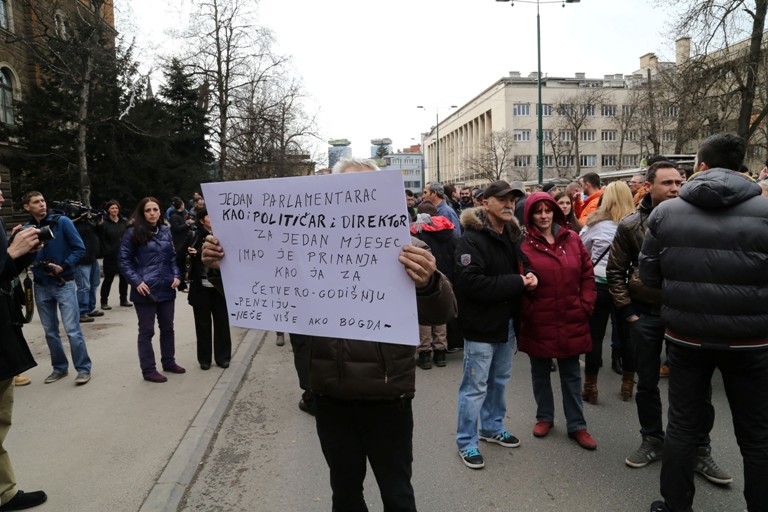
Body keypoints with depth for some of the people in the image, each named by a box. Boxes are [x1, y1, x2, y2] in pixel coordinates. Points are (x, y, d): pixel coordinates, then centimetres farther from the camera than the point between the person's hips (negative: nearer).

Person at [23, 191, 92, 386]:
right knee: (50, 332, 12)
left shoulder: (62, 222, -6)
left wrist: (62, 267, -15)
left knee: (72, 330, -7)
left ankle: (83, 368, 4)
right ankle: (60, 368, 26)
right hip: (41, 287, 4)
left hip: (64, 284, -4)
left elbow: (79, 248, -6)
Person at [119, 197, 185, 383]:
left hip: (167, 288, 5)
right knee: (147, 331, 5)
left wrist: (176, 276, 2)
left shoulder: (165, 231, 7)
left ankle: (169, 362, 32)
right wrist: (136, 281, -15)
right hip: (145, 290, -5)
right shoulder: (133, 232, -7)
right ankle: (149, 370, 16)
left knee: (167, 327, 16)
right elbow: (123, 260, -6)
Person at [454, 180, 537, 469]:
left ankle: (492, 427, 40)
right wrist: (516, 282, -22)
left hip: (507, 322, 8)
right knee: (475, 386, 2)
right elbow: (471, 282, -28)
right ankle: (466, 441, 18)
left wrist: (529, 275, -3)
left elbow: (521, 265, 22)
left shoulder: (512, 234, 8)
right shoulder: (472, 238, -18)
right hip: (481, 325, -8)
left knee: (500, 380, 21)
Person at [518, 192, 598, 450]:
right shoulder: (523, 245, -9)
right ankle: (544, 417, 34)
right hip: (538, 323, -2)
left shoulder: (573, 239, 2)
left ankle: (577, 425, 26)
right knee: (540, 372, 15)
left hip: (571, 321, 3)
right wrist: (528, 312, -9)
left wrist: (585, 305, -1)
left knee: (571, 374, 13)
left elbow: (587, 275, 6)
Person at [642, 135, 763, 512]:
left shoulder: (665, 212, -6)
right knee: (756, 436, 15)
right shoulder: (763, 211, -10)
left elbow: (649, 276, 0)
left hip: (686, 336, 2)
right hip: (749, 339, -1)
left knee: (683, 426, 16)